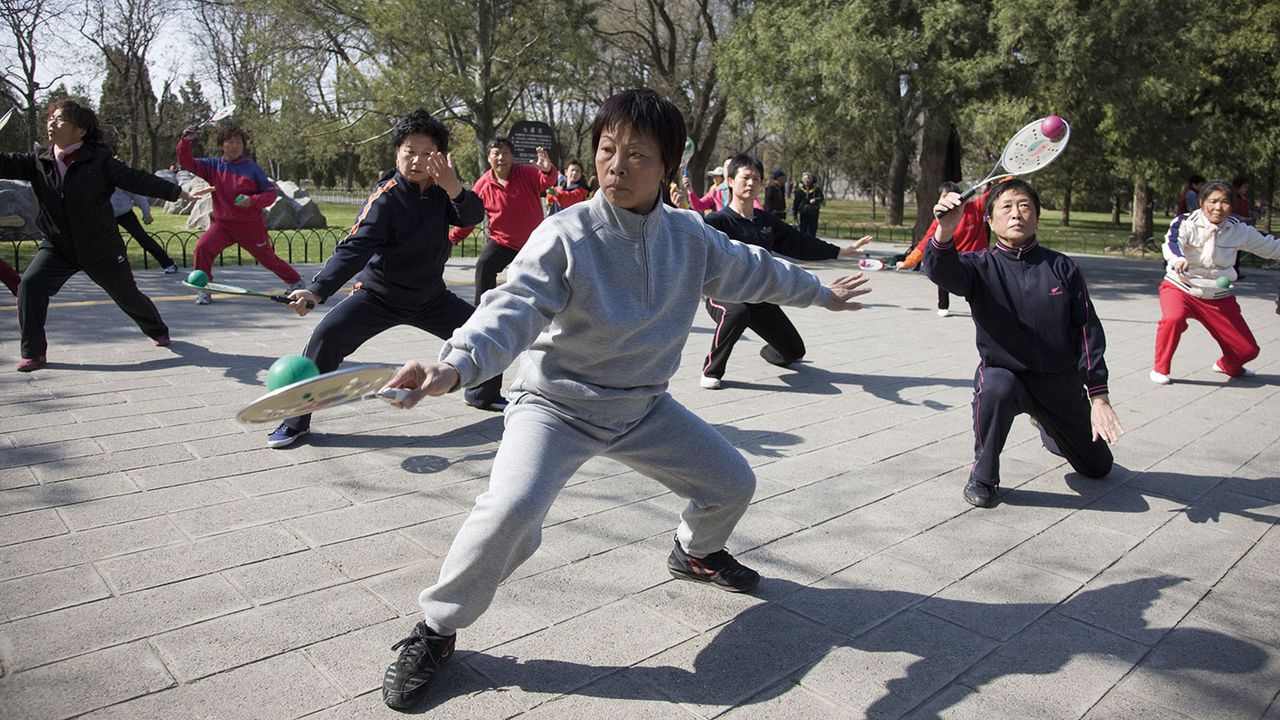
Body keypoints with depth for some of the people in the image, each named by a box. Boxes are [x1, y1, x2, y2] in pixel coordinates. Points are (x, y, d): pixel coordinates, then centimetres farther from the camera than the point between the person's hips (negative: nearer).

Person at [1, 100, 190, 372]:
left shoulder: (99, 160, -11)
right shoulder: (39, 162, 0)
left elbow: (136, 180, -8)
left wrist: (176, 192, -9)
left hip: (101, 248, -3)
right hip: (57, 247, 3)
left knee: (127, 294, 11)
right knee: (30, 284, -17)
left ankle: (158, 330, 41)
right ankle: (33, 352, -6)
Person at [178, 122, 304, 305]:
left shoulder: (251, 168, -9)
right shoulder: (213, 165, 1)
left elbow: (271, 193, -6)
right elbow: (187, 162, -1)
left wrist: (252, 201, -23)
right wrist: (185, 141, -17)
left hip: (251, 225, -3)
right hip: (222, 223, 3)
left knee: (268, 259, 9)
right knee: (202, 247, -19)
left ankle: (296, 282, 33)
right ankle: (203, 289, -5)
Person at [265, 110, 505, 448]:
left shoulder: (441, 189, -6)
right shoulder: (386, 198, -22)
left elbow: (473, 216, -23)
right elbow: (353, 249, -30)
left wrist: (454, 189, -44)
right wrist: (316, 291, -44)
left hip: (431, 296, 5)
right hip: (378, 294, -5)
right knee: (327, 336, -25)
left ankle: (483, 395, 31)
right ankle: (296, 421, -10)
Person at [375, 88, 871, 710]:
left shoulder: (690, 236, -4)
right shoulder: (566, 235, -21)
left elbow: (750, 270, 14)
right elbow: (512, 310, -33)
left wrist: (820, 293, 27)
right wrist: (454, 366, -52)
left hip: (643, 407, 6)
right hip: (556, 405, -5)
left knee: (733, 482, 12)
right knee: (511, 512, -29)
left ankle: (696, 552, 47)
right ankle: (435, 631, -4)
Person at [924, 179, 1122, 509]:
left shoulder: (1063, 268, -6)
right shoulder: (981, 266, -11)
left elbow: (1089, 332, -6)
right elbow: (943, 271, -34)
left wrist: (1099, 397, -12)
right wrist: (944, 233, -56)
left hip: (1061, 380, 3)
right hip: (1003, 372, -3)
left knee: (1098, 468, 17)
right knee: (995, 388, -41)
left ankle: (1048, 430, 51)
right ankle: (982, 477, -16)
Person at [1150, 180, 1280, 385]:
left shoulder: (1238, 229, -3)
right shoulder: (1186, 223, -16)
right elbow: (1170, 243, -35)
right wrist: (1178, 259, -56)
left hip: (1218, 297, 4)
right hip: (1180, 288, -4)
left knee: (1247, 350, 6)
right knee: (1174, 318, -39)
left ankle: (1228, 366, 45)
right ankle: (1160, 369, -16)